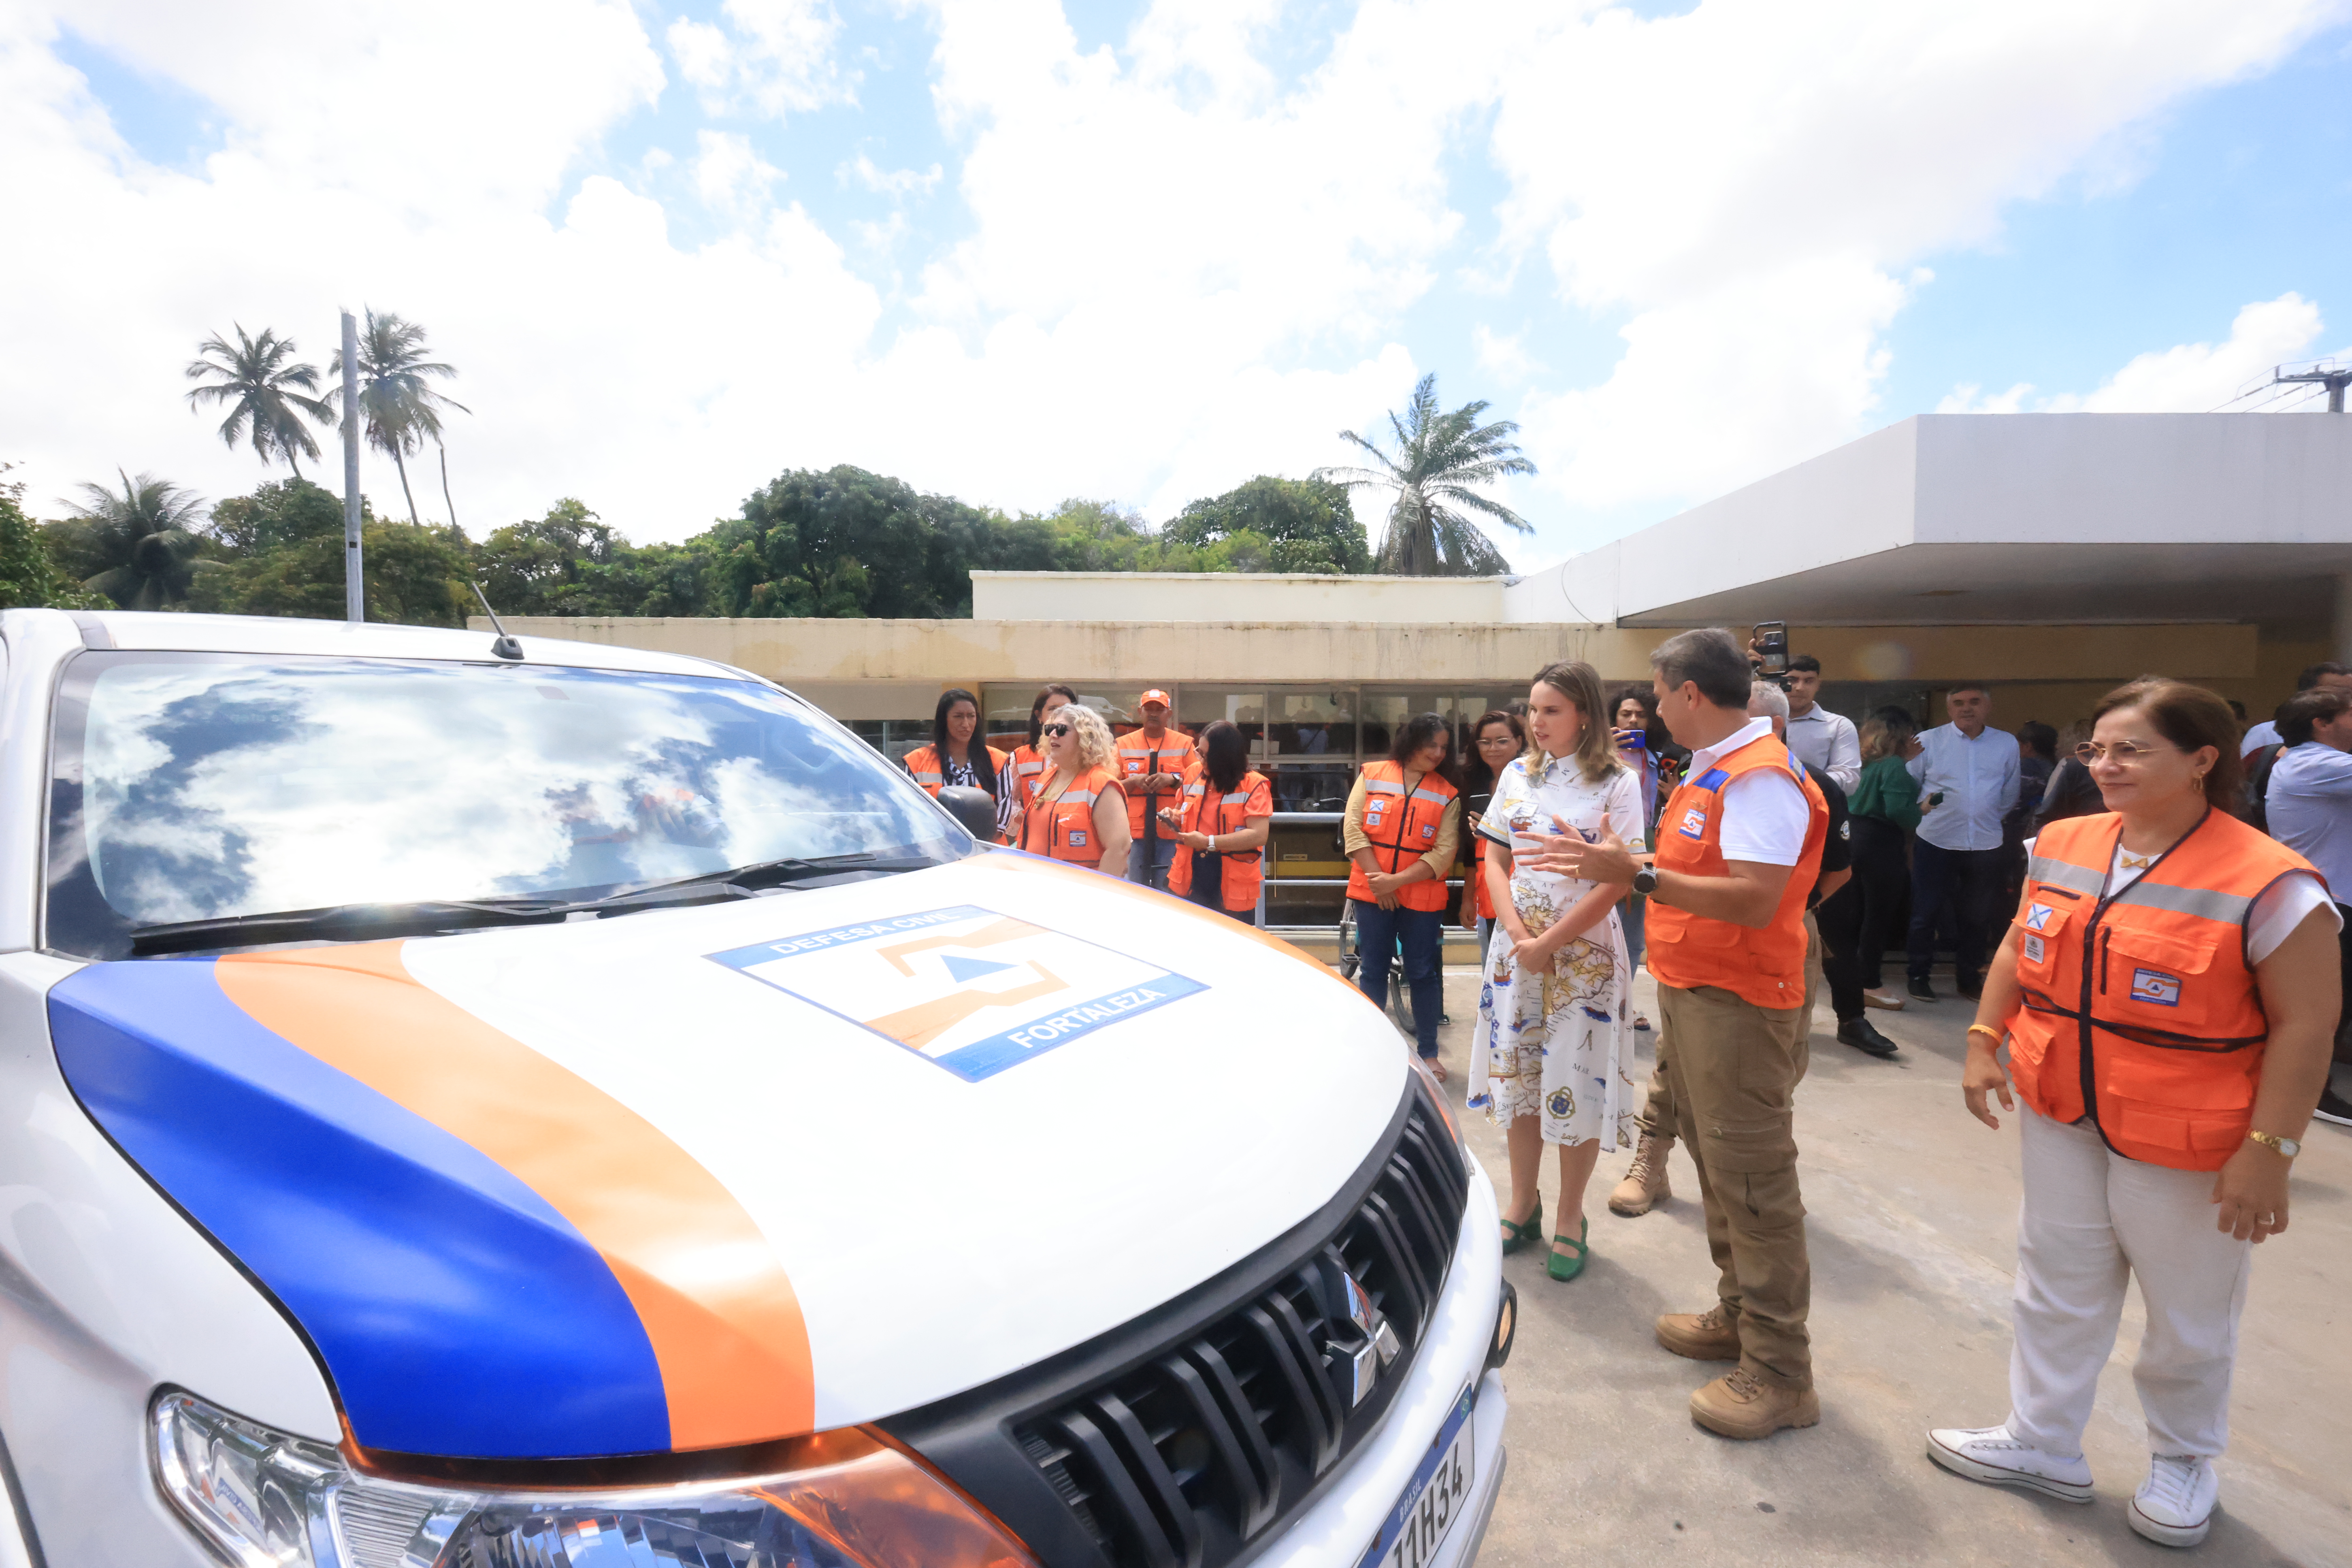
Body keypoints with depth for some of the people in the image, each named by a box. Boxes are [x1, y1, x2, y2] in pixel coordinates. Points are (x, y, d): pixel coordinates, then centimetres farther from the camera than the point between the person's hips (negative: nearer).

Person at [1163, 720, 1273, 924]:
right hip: (1189, 880, 5)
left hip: (1233, 886, -5)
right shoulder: (1194, 774, 8)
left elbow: (1259, 835, -20)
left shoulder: (1254, 786, -11)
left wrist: (1209, 842, -21)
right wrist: (1173, 817, 0)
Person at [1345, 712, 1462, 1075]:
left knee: (1423, 974, 7)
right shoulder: (1372, 776, 2)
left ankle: (1428, 1052, 19)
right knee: (1373, 970, 9)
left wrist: (1398, 880, -17)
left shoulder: (1447, 794, 1)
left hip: (1422, 898, 0)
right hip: (1371, 893, 0)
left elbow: (1444, 851, -7)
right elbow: (1353, 827, -5)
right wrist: (1378, 880, -12)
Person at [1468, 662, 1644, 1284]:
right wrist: (1518, 935, -7)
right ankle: (1523, 1205, 27)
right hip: (1518, 946, 4)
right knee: (1517, 1075, 11)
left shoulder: (1618, 783, -8)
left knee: (1576, 1084, 3)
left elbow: (1618, 883, -12)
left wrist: (1550, 942, -14)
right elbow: (1495, 860, 7)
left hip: (1584, 953, -4)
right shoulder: (1517, 776, 6)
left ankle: (1570, 1218, 21)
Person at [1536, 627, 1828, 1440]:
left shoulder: (1762, 778, -19)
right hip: (1689, 993, 10)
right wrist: (1614, 864, 12)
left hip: (1737, 1006, -10)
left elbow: (1756, 899, -28)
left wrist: (1638, 876, -31)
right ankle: (1738, 1316, 35)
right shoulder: (1709, 770, 13)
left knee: (1753, 1181, -2)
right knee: (1716, 1166, 20)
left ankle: (1780, 1375, 10)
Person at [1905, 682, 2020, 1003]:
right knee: (1926, 912, 4)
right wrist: (1921, 806, -9)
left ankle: (1969, 978, 27)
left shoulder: (2007, 744, 5)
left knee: (1976, 916, 12)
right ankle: (1919, 975, 18)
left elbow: (2010, 793, 13)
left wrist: (1989, 819, 12)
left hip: (1985, 844, 2)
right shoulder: (1928, 741, -2)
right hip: (1936, 842, -2)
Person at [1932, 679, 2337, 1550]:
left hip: (2183, 1143, -5)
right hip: (2060, 1116, 5)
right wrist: (1985, 1040, 3)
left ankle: (2184, 1463, 41)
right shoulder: (2061, 846, 0)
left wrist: (2269, 1149, -17)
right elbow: (2018, 949, 11)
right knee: (2058, 1288, 17)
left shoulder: (2269, 884, -17)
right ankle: (2043, 1442, 35)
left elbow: (2306, 1022, -15)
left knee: (2189, 1314, 16)